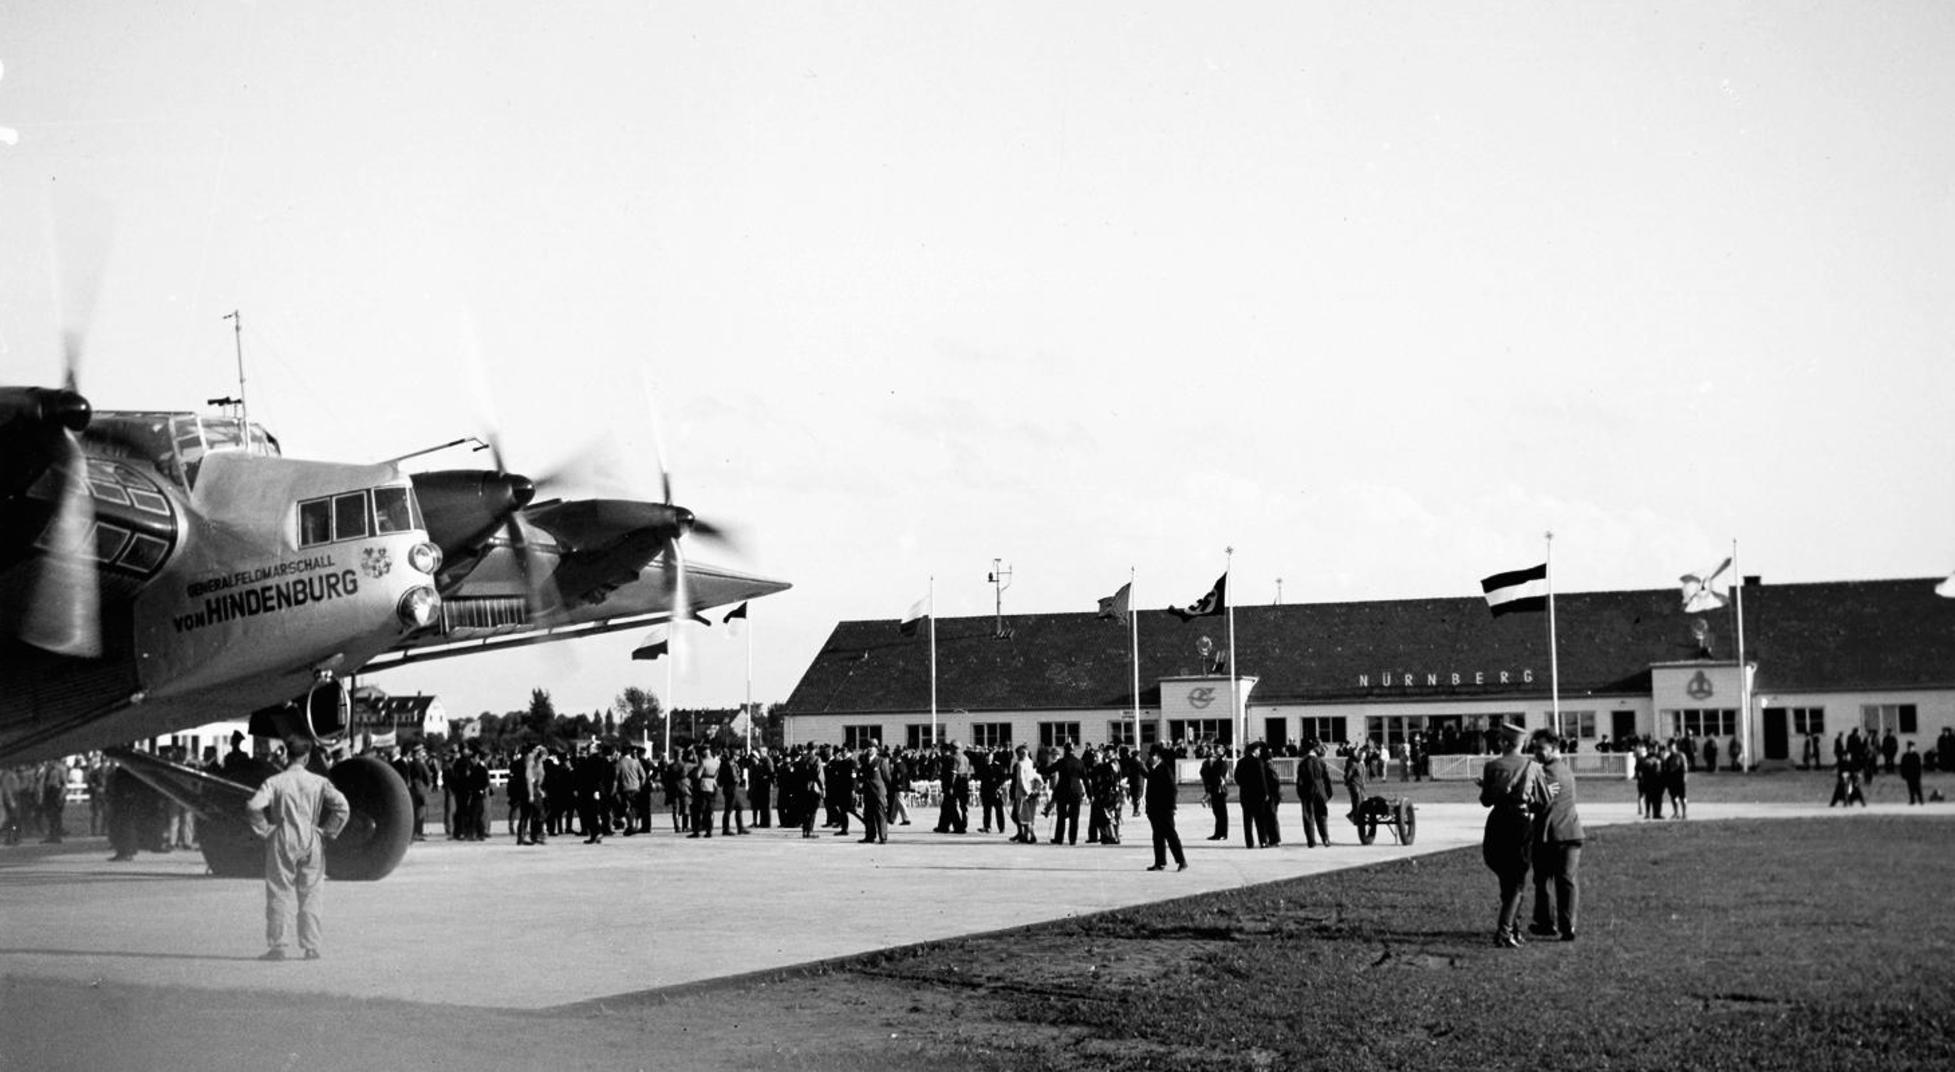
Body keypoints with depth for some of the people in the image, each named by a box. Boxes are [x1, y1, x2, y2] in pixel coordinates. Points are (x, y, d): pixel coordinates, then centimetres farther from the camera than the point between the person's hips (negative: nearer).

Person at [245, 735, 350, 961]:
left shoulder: (274, 782, -5)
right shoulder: (319, 782, -2)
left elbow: (252, 807, -16)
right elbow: (342, 807, -9)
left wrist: (265, 829, -3)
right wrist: (327, 830, 3)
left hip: (282, 843, -1)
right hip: (311, 843, 1)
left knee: (278, 896, 5)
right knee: (310, 897, 8)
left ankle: (276, 947, 5)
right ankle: (311, 948, 7)